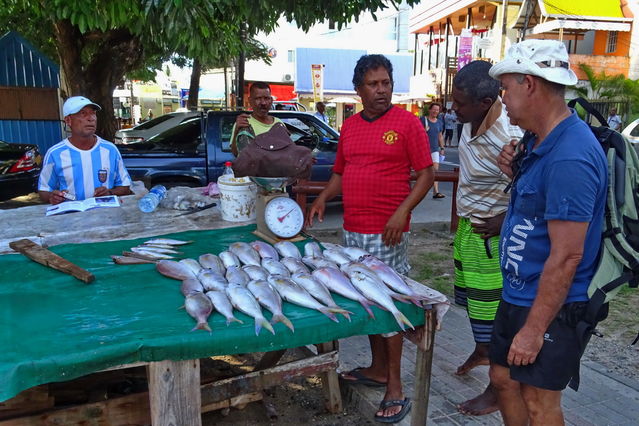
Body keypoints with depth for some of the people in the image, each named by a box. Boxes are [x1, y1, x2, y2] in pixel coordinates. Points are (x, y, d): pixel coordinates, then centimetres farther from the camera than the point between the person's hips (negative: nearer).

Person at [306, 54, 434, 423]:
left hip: (386, 232, -6)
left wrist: (402, 211, -20)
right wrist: (323, 198, 2)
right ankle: (377, 369, 30)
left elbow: (426, 174, -7)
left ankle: (395, 387, 11)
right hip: (352, 230, 6)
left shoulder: (407, 122, -6)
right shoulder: (349, 126, 12)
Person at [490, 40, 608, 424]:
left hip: (552, 306, -9)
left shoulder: (569, 157, -25)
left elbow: (566, 256, -25)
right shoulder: (543, 140, 5)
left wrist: (534, 329, -20)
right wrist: (517, 174, -1)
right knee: (503, 378, 20)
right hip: (519, 294, 9)